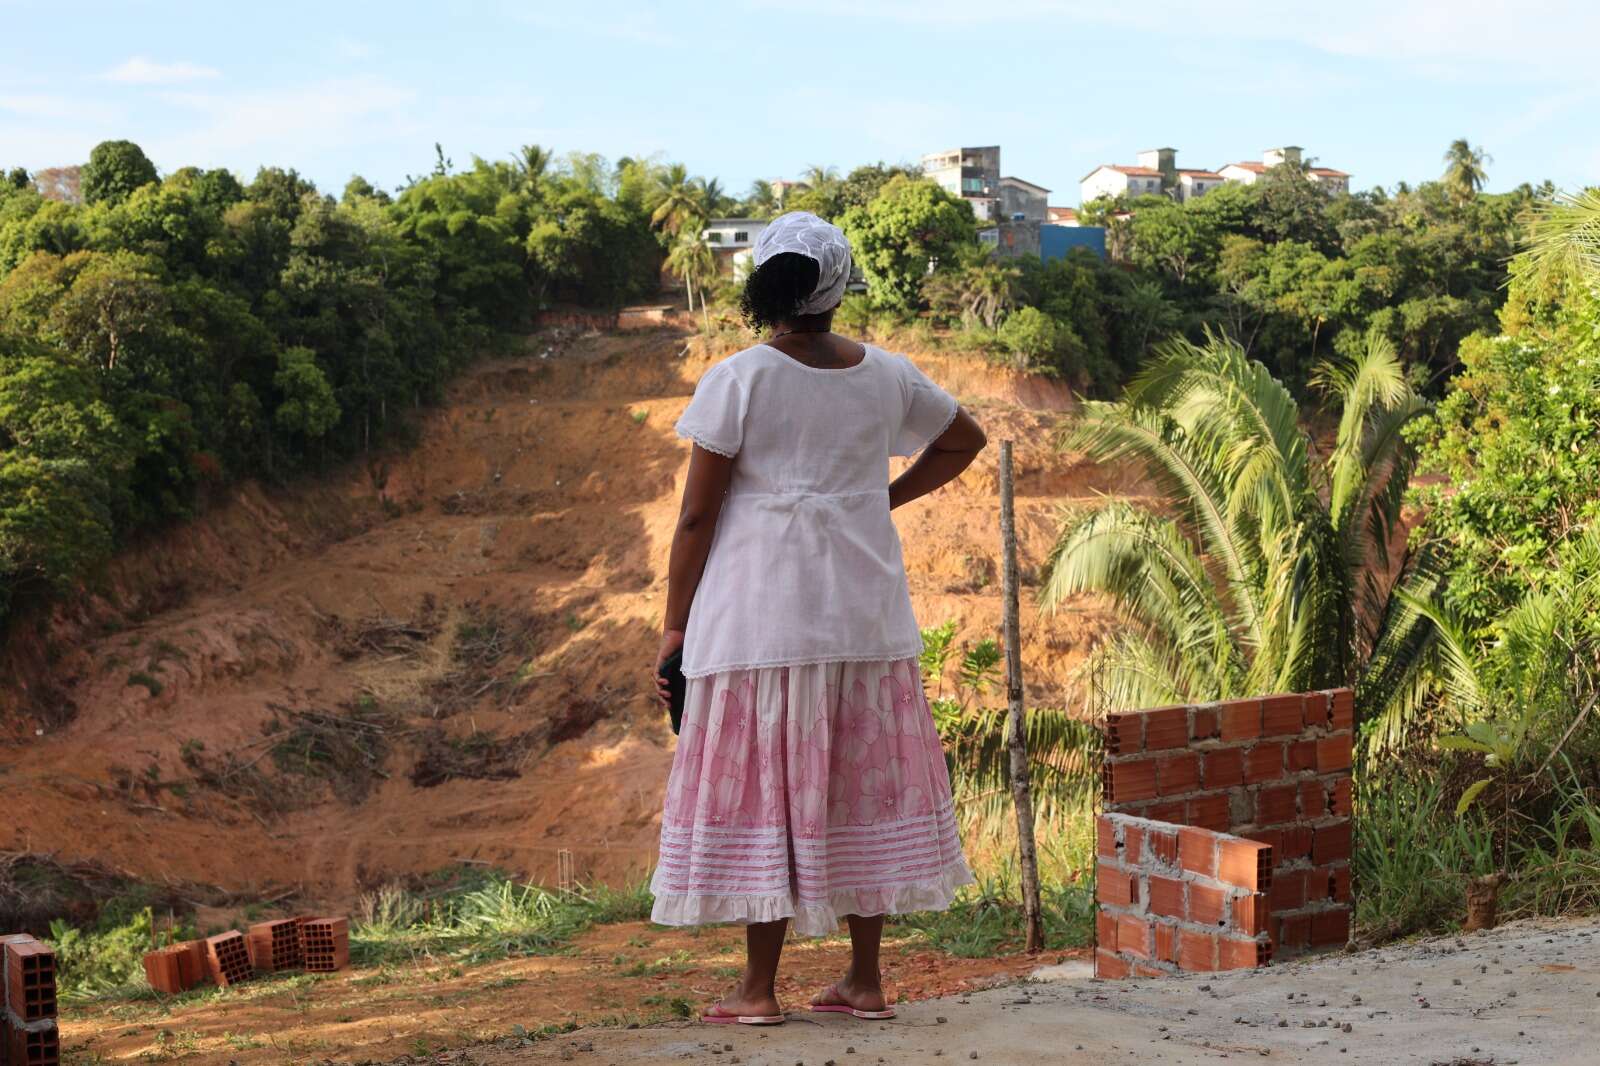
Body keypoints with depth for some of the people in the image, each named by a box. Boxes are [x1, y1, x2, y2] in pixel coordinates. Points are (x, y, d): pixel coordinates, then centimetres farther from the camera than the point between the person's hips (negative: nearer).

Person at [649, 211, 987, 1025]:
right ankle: (864, 979, 16)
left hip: (759, 615, -4)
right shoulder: (885, 376, 5)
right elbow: (964, 440, 22)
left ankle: (759, 988, 6)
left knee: (762, 787, 2)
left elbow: (697, 515, -8)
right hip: (867, 617, 4)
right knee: (864, 784, 11)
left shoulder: (737, 381, -9)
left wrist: (673, 626, -1)